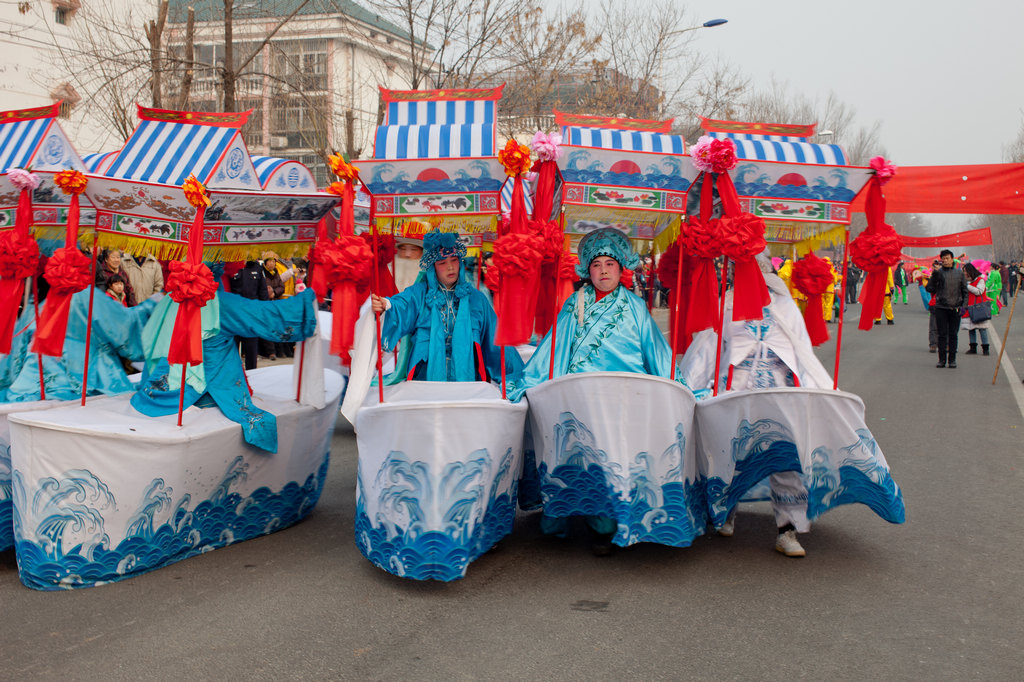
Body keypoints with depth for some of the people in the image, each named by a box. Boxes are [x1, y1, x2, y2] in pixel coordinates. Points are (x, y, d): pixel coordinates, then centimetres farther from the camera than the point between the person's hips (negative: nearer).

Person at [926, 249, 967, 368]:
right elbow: (929, 289, -3)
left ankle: (952, 359, 11)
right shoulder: (938, 273, 2)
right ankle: (942, 359, 8)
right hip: (941, 308, -1)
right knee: (942, 334, 1)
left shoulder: (959, 273, 8)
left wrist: (963, 305, 6)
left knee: (953, 335, 5)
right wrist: (934, 276, -17)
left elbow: (964, 290, 14)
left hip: (955, 309, 1)